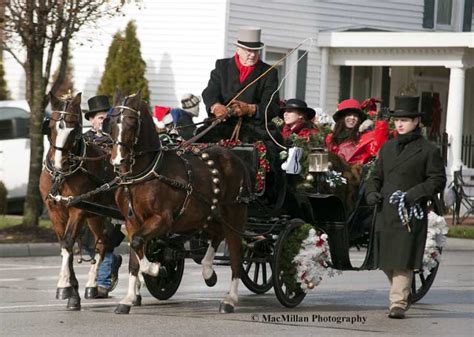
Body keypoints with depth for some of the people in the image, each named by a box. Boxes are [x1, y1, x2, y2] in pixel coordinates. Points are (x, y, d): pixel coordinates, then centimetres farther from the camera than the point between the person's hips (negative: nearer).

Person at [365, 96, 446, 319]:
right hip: (385, 214, 6)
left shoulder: (428, 151, 1)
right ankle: (402, 293, 28)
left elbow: (438, 181, -4)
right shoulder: (387, 148, 18)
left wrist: (414, 194, -16)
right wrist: (371, 192, 2)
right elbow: (376, 176, 23)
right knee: (386, 261, 9)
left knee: (403, 261, -11)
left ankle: (398, 303, -10)